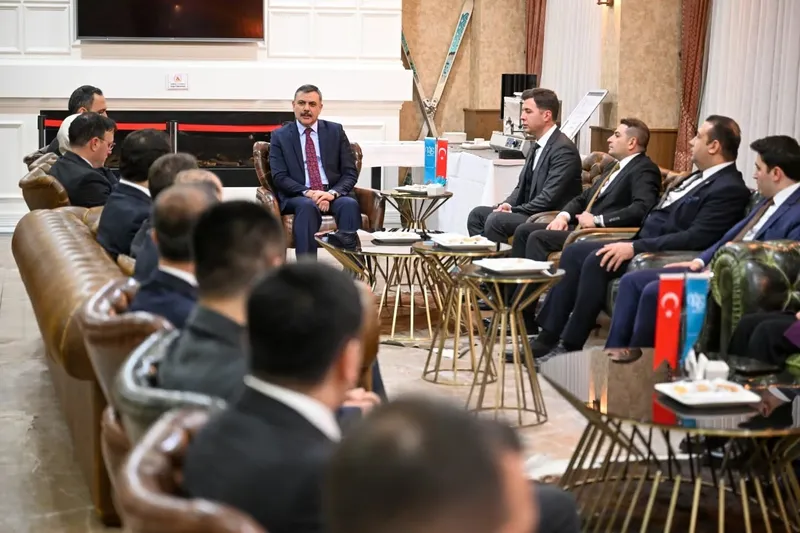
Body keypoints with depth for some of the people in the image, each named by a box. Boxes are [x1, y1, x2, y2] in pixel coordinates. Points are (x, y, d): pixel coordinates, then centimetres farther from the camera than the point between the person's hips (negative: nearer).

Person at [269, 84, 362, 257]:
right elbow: (279, 177, -2)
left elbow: (350, 173, 5)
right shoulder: (280, 136, 8)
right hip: (298, 197, -1)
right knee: (307, 206, -37)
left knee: (350, 204, -32)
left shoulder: (335, 131, 11)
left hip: (333, 195, 2)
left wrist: (333, 192, -16)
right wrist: (307, 192, -19)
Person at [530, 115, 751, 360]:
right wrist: (630, 244, 8)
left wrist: (635, 247, -25)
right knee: (574, 251, -1)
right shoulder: (702, 177, 17)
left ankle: (570, 346, -17)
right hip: (643, 242, 10)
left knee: (597, 260, -27)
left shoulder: (730, 189, -14)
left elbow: (696, 238, -23)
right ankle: (548, 336, -3)